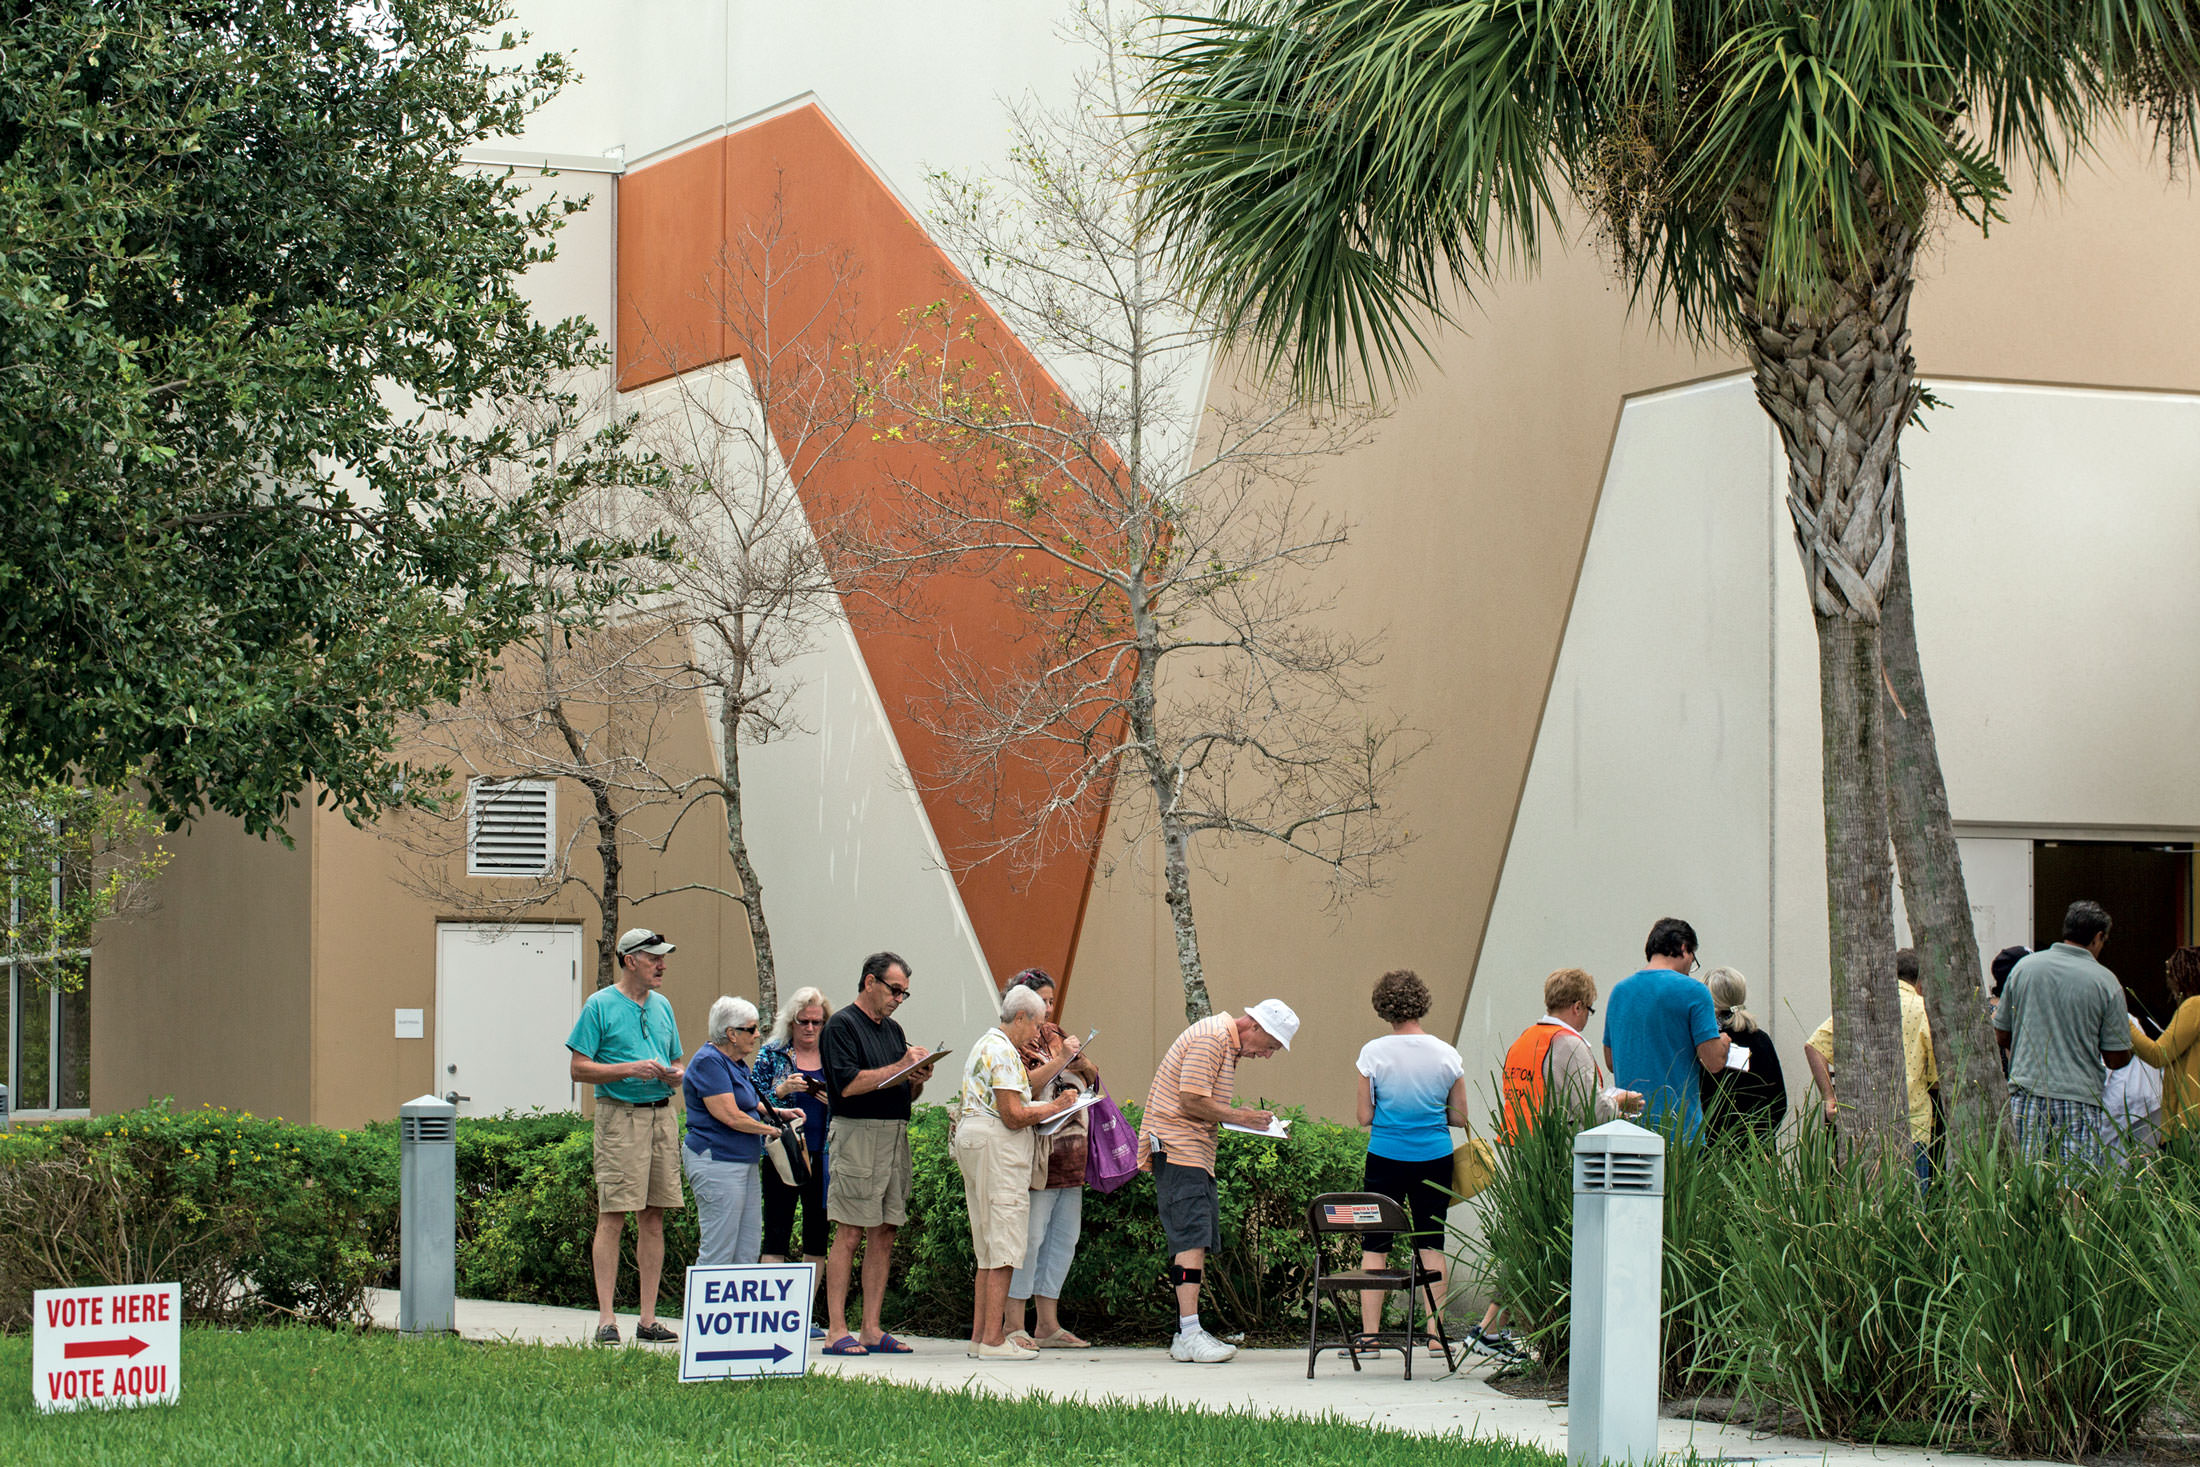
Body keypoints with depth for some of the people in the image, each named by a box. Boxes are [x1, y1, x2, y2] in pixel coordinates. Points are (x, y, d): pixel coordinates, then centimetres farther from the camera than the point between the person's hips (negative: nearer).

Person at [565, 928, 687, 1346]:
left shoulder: (661, 1006, 17)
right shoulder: (600, 1006, -2)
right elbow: (579, 1069, -5)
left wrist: (676, 1073, 1)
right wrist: (630, 1069, -16)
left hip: (662, 1115, 6)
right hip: (619, 1115, -6)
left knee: (653, 1218, 5)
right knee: (613, 1217, -8)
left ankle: (648, 1319, 9)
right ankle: (605, 1319, -7)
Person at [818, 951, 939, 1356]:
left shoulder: (893, 1030, 20)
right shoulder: (842, 1025, -4)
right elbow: (848, 1083, -16)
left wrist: (918, 1078, 0)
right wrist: (900, 1067, -13)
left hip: (895, 1136, 8)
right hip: (857, 1135, -8)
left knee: (884, 1235, 6)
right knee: (849, 1234, -8)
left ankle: (872, 1330, 8)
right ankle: (837, 1331, -7)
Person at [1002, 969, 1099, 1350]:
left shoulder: (1055, 1035, 18)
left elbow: (1092, 1077, 21)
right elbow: (1023, 1088, -19)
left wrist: (1079, 1059, 1)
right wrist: (1060, 1060, -21)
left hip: (1071, 1157, 8)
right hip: (1036, 1157, -8)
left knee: (1065, 1238, 8)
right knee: (1030, 1236, -10)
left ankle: (1048, 1325, 14)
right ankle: (1014, 1325, -6)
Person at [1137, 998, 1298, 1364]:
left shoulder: (1228, 1044, 20)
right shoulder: (1211, 1038, -13)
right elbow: (1191, 1101, -20)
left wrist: (1242, 1115, 8)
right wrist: (1237, 1117, -11)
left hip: (1196, 1153, 11)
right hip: (1177, 1148, -11)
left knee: (1199, 1242, 10)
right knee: (1192, 1238, -16)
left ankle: (1186, 1334, 13)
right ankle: (1190, 1335, -21)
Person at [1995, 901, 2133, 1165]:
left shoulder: (2024, 967, 6)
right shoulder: (2105, 982, -2)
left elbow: (2001, 1035, 15)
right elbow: (2117, 1059, 0)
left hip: (2026, 1094, 3)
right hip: (2080, 1101, -3)